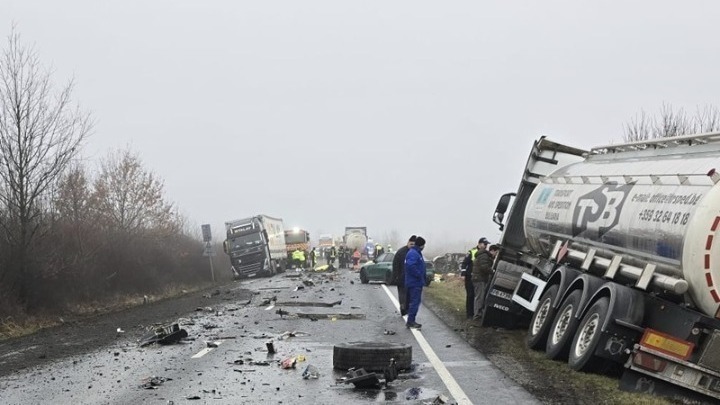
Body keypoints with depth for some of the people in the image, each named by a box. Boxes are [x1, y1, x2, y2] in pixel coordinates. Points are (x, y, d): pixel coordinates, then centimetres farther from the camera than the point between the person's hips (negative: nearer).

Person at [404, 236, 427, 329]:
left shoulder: (417, 253, 17)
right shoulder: (413, 254, -18)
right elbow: (411, 266, -30)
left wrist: (422, 278, 16)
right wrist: (419, 275, -21)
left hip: (417, 283, 11)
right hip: (415, 283, -11)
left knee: (414, 301, 13)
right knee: (415, 301, -9)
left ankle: (411, 321, 17)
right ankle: (410, 321, -7)